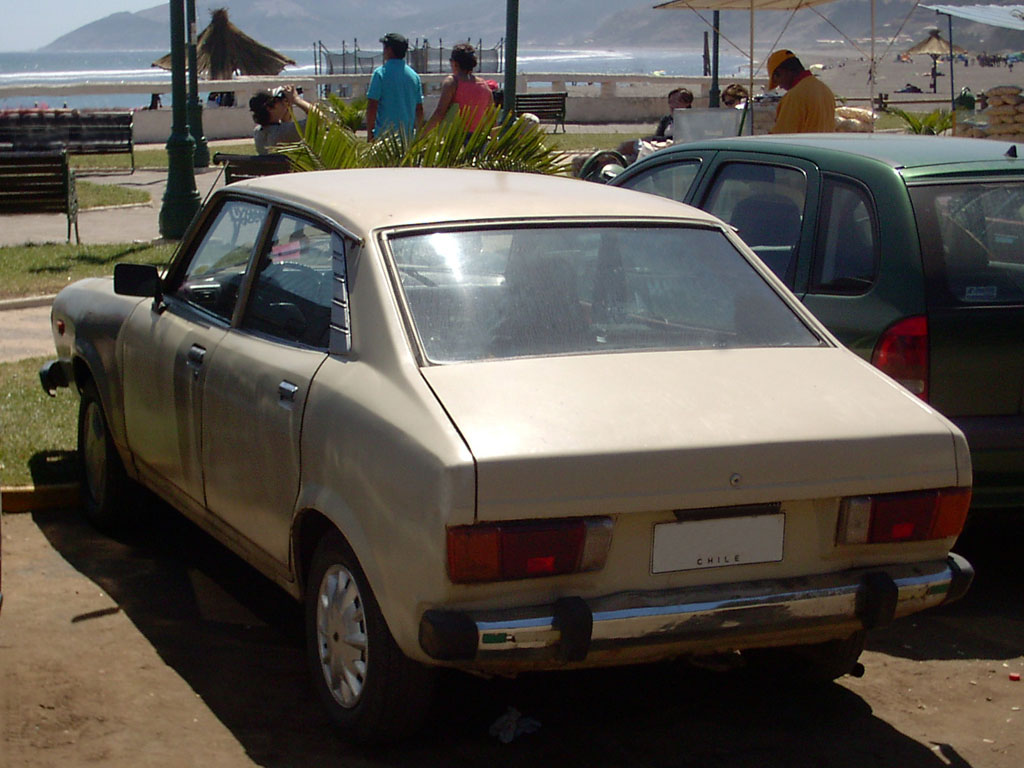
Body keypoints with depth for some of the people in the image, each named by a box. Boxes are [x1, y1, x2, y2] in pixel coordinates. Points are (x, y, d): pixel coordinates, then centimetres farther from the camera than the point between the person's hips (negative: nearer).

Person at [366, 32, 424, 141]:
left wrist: (369, 133, -4)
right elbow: (419, 110, 12)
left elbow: (372, 107, -10)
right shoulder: (414, 75, 9)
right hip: (408, 135, 5)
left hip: (384, 133, -5)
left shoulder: (380, 73, -7)